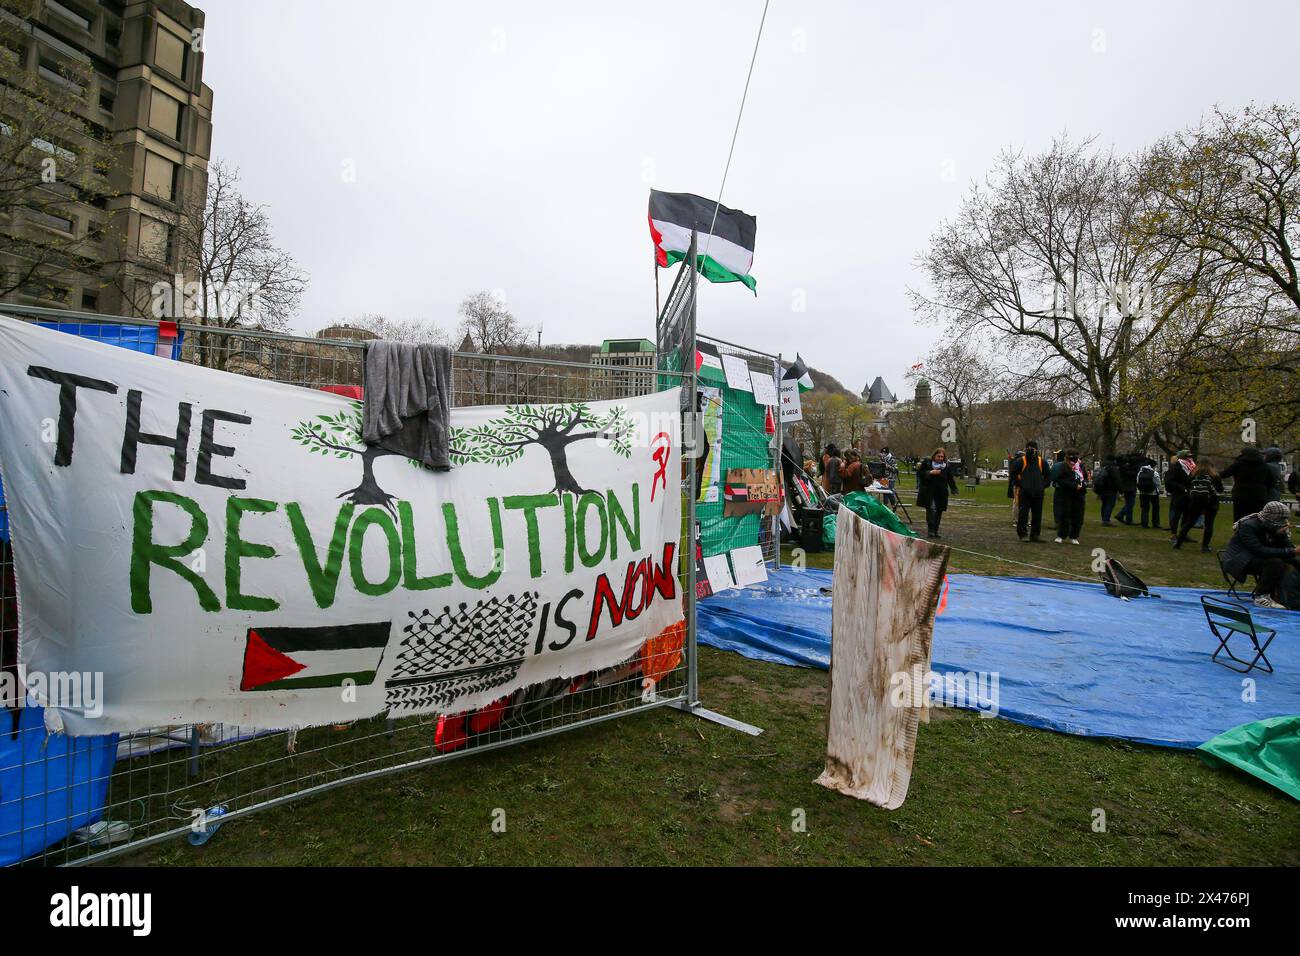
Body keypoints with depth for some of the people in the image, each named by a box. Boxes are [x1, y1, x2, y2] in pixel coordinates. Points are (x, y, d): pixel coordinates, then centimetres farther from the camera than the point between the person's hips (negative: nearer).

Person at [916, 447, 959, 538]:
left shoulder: (946, 467, 8)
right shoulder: (926, 464, 0)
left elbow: (950, 479, 10)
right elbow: (919, 473, -4)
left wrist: (954, 489, -1)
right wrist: (930, 472, -17)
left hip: (941, 493, 3)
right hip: (928, 492, -3)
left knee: (939, 511, 5)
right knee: (931, 509, -14)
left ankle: (935, 531, 15)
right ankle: (930, 530, -11)